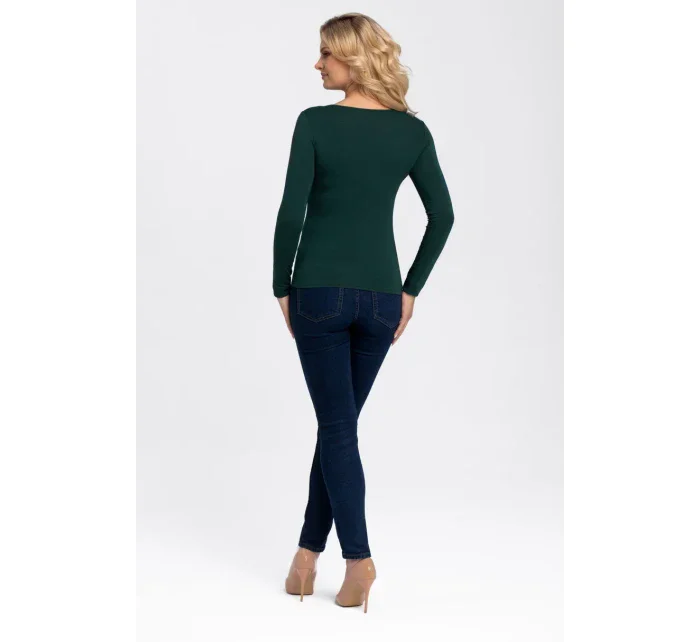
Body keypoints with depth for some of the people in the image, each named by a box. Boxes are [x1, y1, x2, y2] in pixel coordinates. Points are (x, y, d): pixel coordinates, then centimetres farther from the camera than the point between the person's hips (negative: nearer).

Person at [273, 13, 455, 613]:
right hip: (380, 296, 4)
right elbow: (443, 215, 5)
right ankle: (309, 552, 23)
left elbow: (291, 212, -12)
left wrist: (282, 287, 0)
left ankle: (358, 558, -4)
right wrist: (411, 290, 10)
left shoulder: (315, 122, -9)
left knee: (337, 426, 3)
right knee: (340, 423, 14)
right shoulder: (411, 129, 3)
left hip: (319, 291, -3)